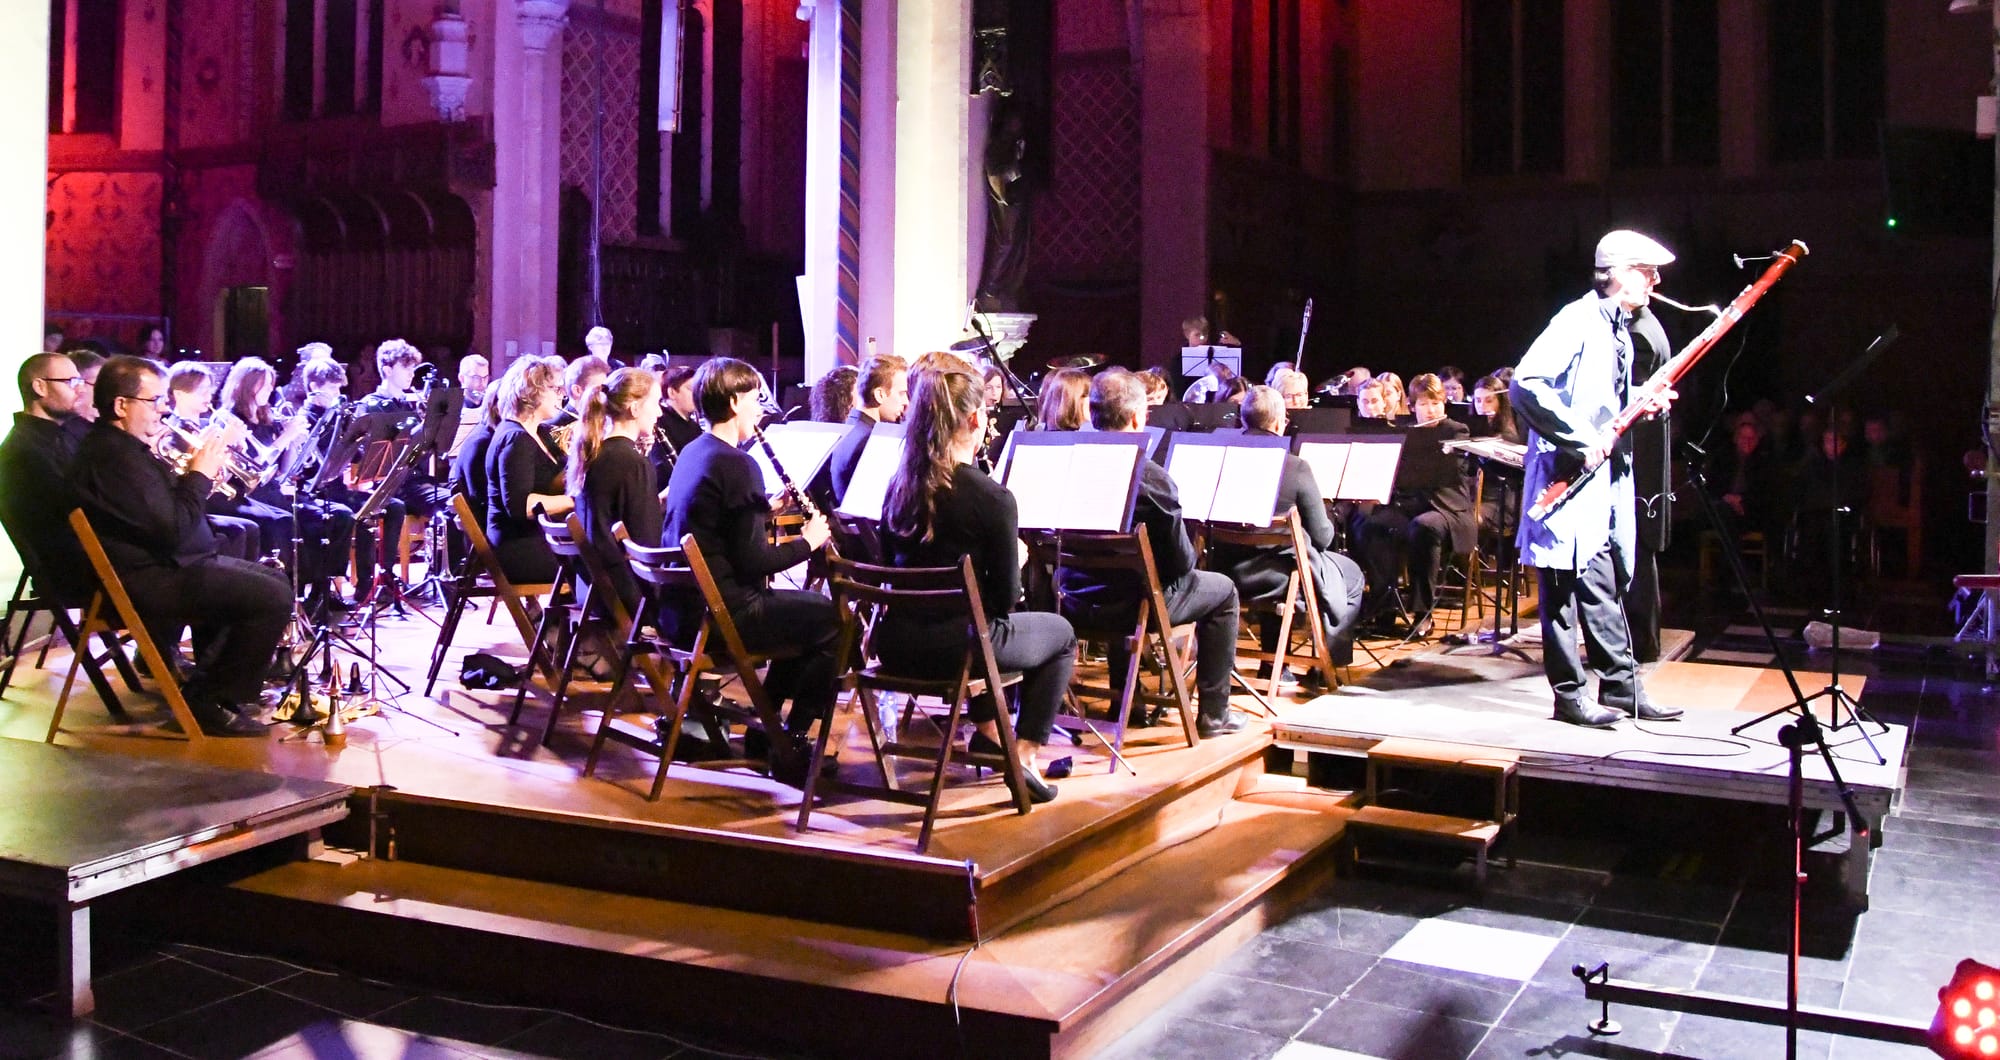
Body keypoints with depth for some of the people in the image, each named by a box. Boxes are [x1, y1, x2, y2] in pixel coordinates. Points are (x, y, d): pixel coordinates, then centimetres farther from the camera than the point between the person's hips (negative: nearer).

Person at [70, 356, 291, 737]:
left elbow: (169, 507, 18)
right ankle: (213, 703, -8)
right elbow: (173, 529, -25)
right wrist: (200, 474, -13)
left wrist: (189, 474, 2)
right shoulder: (114, 456, -21)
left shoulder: (125, 446, 14)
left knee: (270, 580, 21)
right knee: (273, 597, -21)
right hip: (149, 581, -12)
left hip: (167, 563, 12)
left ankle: (207, 679, 23)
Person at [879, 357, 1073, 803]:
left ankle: (987, 731, 43)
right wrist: (1016, 558, 10)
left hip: (896, 643, 6)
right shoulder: (993, 498, -18)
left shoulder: (900, 485, -1)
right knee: (1061, 633, 21)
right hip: (956, 646, -6)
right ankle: (1024, 756, 14)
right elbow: (1004, 599, -11)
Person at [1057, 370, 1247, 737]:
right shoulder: (1152, 479, -21)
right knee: (1223, 589, 18)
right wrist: (1191, 551, 10)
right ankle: (1213, 713, 22)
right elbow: (1181, 562, -14)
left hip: (1074, 600, 6)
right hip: (1132, 603, -6)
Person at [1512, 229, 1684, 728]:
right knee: (1567, 583, -2)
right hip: (1568, 478, -9)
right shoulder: (1577, 322, -13)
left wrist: (1647, 404, 4)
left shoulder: (1620, 330, 16)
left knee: (1606, 583, 13)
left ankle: (1621, 685, 20)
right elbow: (1525, 385, -24)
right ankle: (1570, 694, 4)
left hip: (1603, 478, 9)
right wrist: (1578, 438, -23)